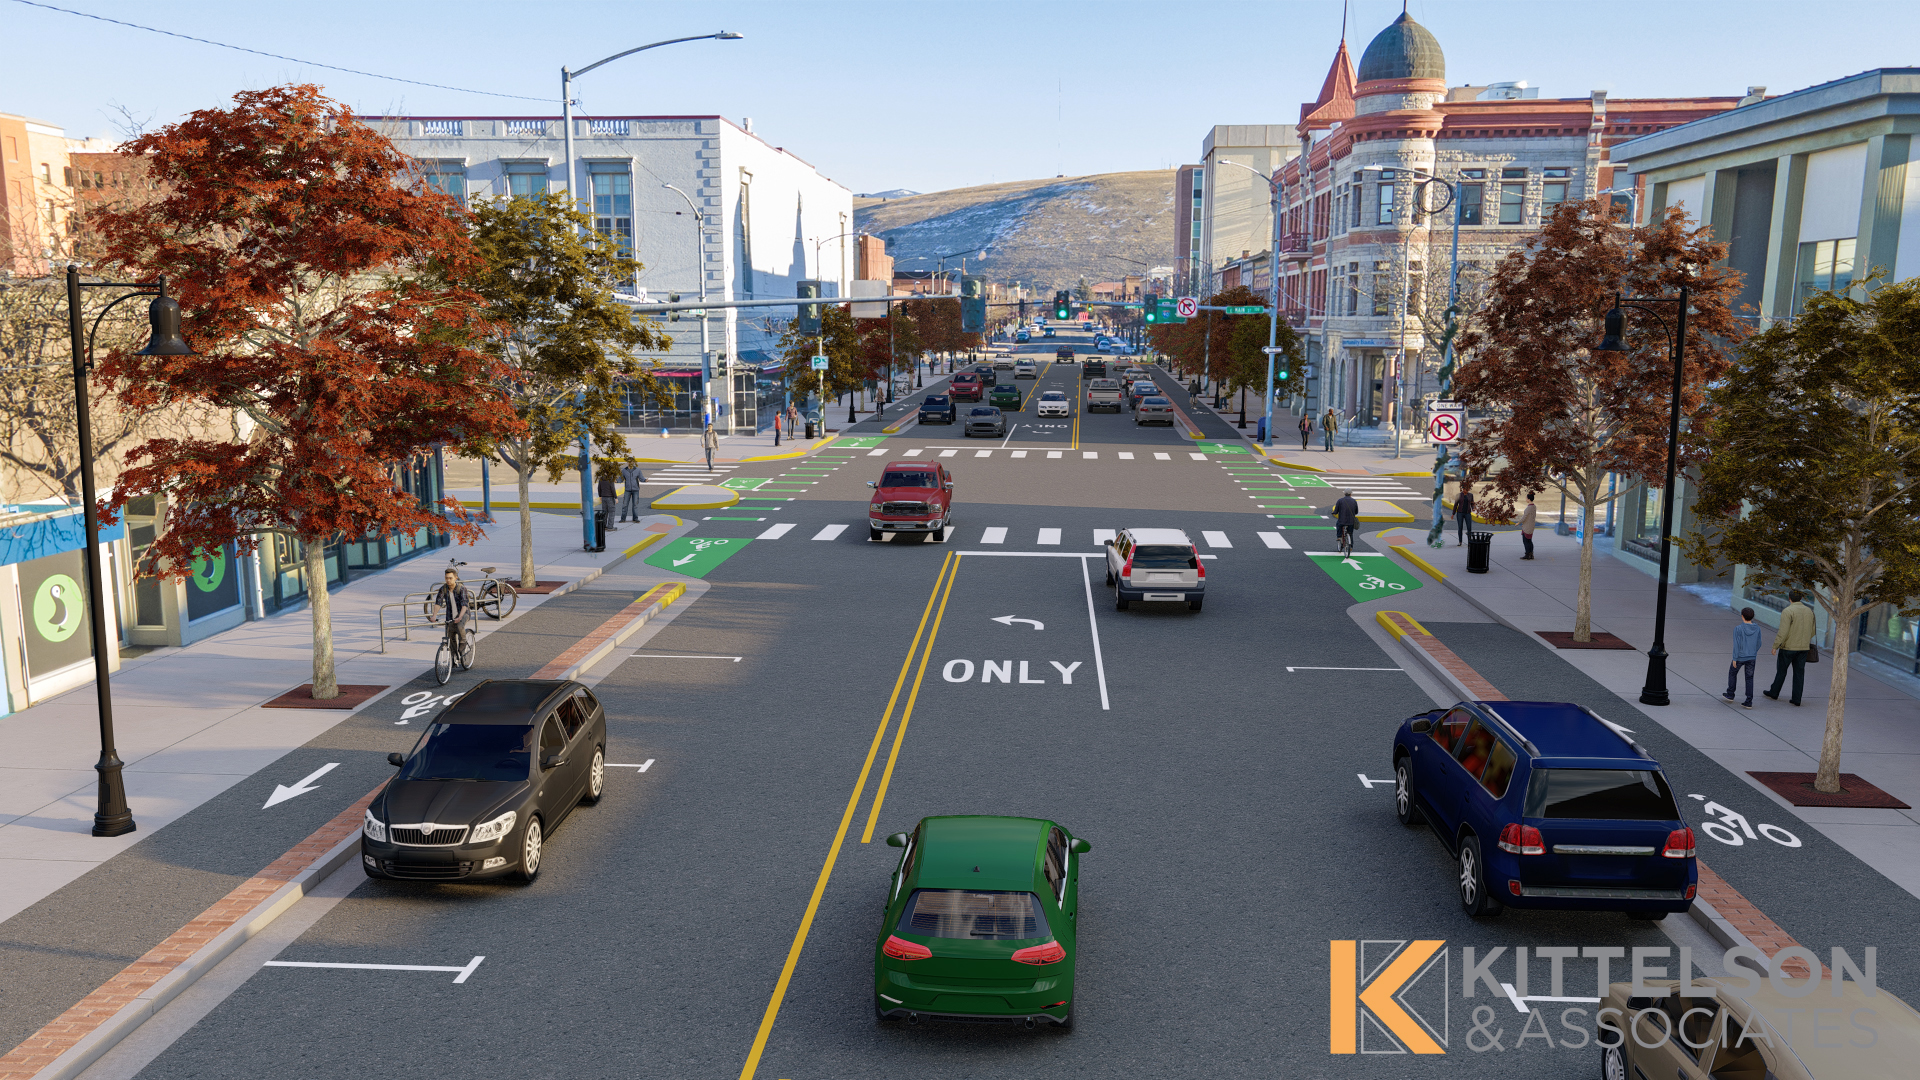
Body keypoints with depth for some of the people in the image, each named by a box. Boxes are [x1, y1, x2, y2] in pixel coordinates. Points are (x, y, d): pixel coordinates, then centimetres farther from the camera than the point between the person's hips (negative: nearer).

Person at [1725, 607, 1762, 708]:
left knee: (1732, 673, 19)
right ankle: (1749, 702, 2)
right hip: (1752, 658, 3)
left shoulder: (1738, 629, -16)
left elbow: (1736, 644, -16)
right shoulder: (1757, 629, -3)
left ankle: (1730, 694, 28)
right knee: (1749, 678, 6)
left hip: (1740, 657, -3)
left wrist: (1734, 659, -10)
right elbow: (1758, 644, 6)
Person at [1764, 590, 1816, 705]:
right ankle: (1796, 699, 8)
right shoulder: (1809, 611, 5)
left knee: (1781, 670, 11)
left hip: (1788, 647, -5)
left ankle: (1774, 693, 24)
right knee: (1799, 673, 7)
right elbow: (1812, 631, 13)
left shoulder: (1787, 611, -16)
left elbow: (1783, 632, -21)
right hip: (1803, 648, 5)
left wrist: (1775, 646, -14)